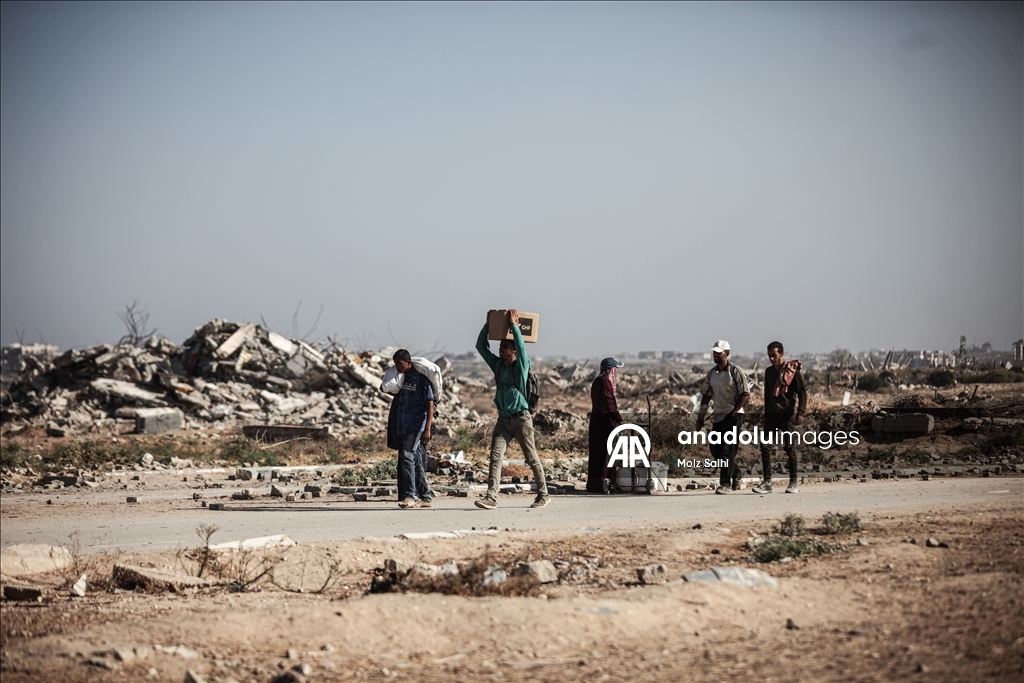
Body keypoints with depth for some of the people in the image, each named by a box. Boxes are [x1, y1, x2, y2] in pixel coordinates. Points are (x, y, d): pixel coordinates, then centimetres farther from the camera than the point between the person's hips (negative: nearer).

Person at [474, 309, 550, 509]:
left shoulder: (521, 366, -5)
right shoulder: (497, 365, 10)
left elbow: (521, 346, -23)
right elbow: (481, 346, 10)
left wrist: (514, 325, -20)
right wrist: (488, 325, 2)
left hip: (521, 418, -5)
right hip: (503, 419, 5)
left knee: (531, 458, 4)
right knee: (495, 456, -10)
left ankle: (543, 494, 18)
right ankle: (491, 497, -17)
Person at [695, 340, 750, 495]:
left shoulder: (735, 371, -9)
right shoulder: (711, 373, 11)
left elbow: (745, 395, -11)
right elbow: (706, 395, 16)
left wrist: (733, 412, -14)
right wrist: (701, 417, 12)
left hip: (734, 415, -7)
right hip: (718, 416, 7)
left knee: (728, 450, -10)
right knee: (714, 447, 8)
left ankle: (726, 484, -8)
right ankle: (735, 472, 28)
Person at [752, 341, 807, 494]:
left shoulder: (792, 370, -5)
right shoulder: (769, 371, 13)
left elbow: (802, 392, -6)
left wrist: (800, 413, -15)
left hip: (788, 414, -5)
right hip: (772, 414, 5)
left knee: (789, 447, -1)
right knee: (765, 446, -5)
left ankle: (793, 483, 7)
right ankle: (767, 482, -3)